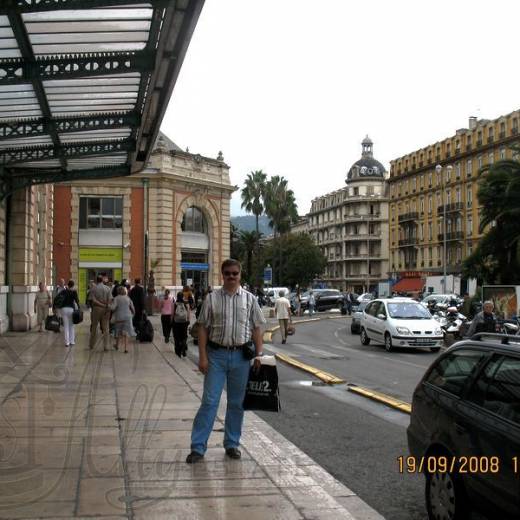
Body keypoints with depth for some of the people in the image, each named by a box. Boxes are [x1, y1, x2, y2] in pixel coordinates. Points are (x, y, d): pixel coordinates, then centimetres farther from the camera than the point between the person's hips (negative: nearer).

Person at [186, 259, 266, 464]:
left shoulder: (249, 299, 5)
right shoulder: (212, 298, 1)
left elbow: (257, 328, 6)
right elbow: (203, 328, 1)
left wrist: (258, 354, -1)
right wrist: (203, 356, -5)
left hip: (241, 356, 2)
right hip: (216, 354, -1)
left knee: (236, 402, 10)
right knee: (209, 401, -3)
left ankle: (232, 444, 23)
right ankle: (198, 447, 2)